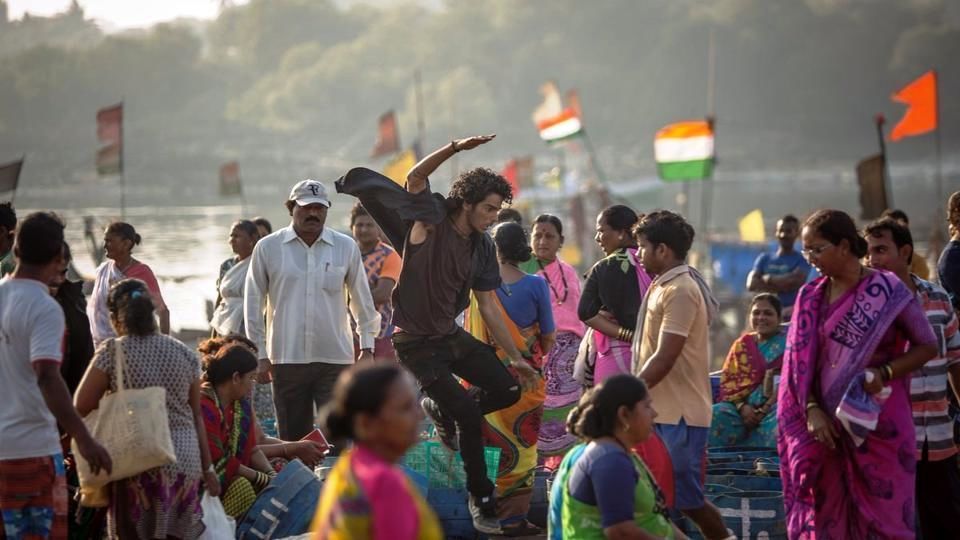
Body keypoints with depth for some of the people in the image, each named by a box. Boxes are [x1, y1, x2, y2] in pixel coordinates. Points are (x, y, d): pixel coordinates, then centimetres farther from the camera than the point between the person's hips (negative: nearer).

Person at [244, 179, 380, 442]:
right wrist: (260, 355, 3)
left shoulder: (346, 247, 6)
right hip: (286, 359, 0)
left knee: (338, 440, -6)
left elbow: (362, 300, 13)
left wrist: (367, 347, 10)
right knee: (292, 438, 6)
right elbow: (253, 303, 6)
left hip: (335, 360, 0)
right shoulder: (267, 248, 3)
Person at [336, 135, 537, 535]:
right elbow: (415, 178, -28)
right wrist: (457, 147, -40)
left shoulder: (483, 248, 3)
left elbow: (488, 306, 7)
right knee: (469, 414, -15)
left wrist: (515, 356, 5)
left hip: (452, 335, 6)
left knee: (508, 389, -3)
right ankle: (481, 499, -2)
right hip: (416, 341, -6)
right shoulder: (432, 221, -12)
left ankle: (440, 409, 22)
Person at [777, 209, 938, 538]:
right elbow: (798, 362, 6)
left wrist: (884, 373, -15)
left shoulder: (888, 291, -6)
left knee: (885, 513, -1)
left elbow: (927, 346, -1)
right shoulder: (810, 297, 6)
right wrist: (811, 410, -8)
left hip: (880, 422, -4)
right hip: (826, 425, 4)